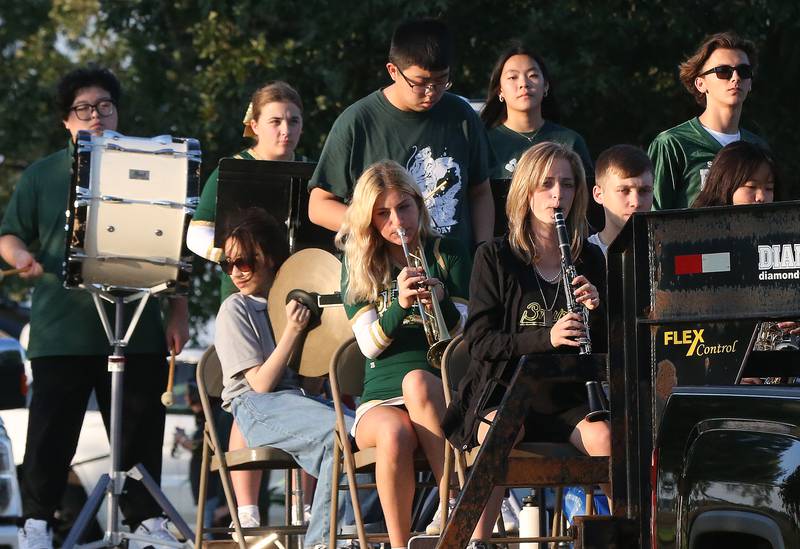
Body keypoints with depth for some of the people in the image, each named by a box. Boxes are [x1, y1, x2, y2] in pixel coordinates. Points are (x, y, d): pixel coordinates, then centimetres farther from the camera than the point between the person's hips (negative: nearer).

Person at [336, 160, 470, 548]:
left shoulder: (448, 253, 9)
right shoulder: (359, 266, 11)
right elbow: (370, 344, -1)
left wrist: (441, 302, -20)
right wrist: (399, 305, -20)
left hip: (442, 392, 0)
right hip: (380, 400, 0)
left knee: (416, 381, -37)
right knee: (394, 435, -36)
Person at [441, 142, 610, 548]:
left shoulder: (590, 261, 12)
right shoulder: (495, 258, 2)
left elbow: (606, 348, 13)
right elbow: (479, 340, -6)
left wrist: (596, 310, -8)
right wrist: (544, 337, -21)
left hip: (568, 399, 2)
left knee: (605, 437, -31)